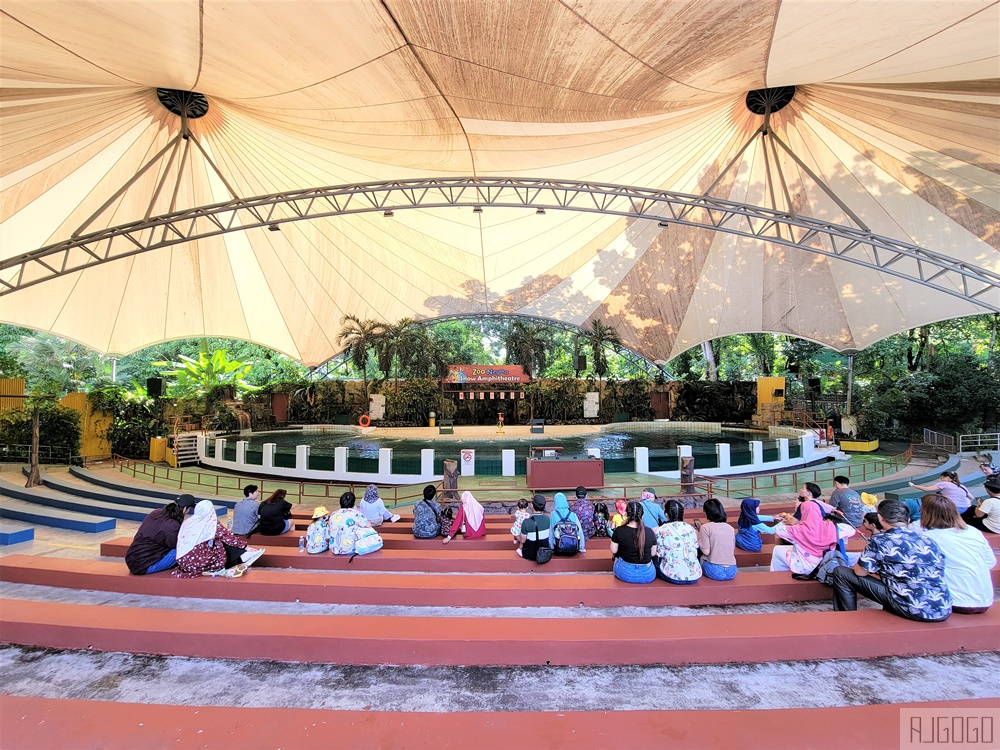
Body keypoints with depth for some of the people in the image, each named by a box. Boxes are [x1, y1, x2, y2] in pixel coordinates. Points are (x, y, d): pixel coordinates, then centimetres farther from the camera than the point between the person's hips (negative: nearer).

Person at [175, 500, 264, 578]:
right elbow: (228, 536, -3)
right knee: (222, 544, 7)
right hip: (197, 563, -6)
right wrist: (245, 547, 7)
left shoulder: (188, 521, 7)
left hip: (182, 563, 6)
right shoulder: (211, 523, -8)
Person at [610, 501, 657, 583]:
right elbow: (653, 554, 2)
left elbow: (614, 551, -3)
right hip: (647, 576, 2)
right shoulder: (650, 532, -10)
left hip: (625, 574, -1)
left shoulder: (619, 531, -15)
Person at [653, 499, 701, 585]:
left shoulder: (662, 530, -6)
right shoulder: (691, 528, 5)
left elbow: (660, 554, -2)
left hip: (673, 576, -4)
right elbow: (696, 551, 10)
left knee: (655, 559, 20)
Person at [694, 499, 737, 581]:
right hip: (732, 572, 5)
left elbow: (706, 552, -10)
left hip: (715, 571, -5)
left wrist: (699, 537, 4)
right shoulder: (731, 528, 7)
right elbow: (733, 551, 14)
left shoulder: (705, 527, -8)